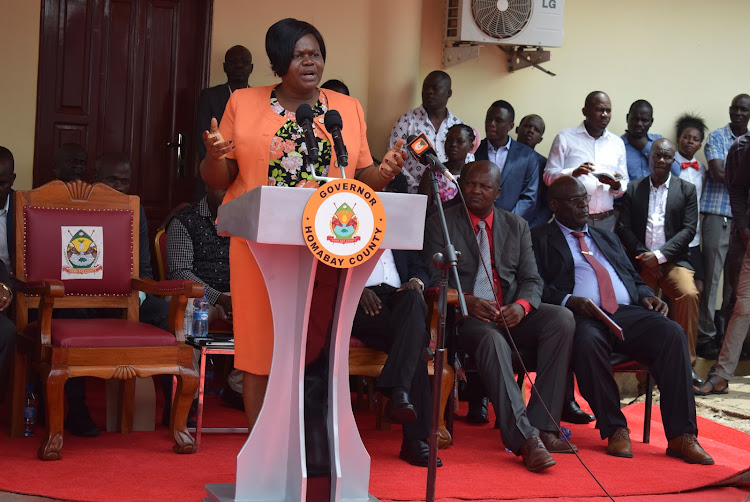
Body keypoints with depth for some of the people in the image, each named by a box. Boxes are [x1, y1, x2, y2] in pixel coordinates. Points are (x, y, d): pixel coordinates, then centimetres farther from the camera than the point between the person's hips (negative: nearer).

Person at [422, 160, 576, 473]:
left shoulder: (517, 226, 17)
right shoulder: (440, 224, 6)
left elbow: (531, 280, 9)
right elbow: (434, 281, -2)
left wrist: (522, 305, -14)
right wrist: (466, 301, -22)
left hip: (511, 315, 4)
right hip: (465, 317, -4)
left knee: (562, 318, -25)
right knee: (492, 340, -38)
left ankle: (542, 426, -27)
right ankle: (524, 438, -41)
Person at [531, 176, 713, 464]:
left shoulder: (607, 238, 32)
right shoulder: (539, 240, 13)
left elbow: (633, 278, 30)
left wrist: (647, 297, 8)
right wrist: (568, 300, -18)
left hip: (627, 313, 5)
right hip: (582, 317, -5)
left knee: (671, 333, -25)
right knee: (588, 341, -39)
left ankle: (681, 436, -26)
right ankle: (615, 430, -24)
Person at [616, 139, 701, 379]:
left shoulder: (687, 190, 10)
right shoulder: (633, 189, 13)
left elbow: (689, 229, 2)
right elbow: (624, 228, 8)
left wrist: (659, 255, -10)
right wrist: (643, 255, -6)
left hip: (674, 260, -1)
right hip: (642, 262, 1)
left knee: (689, 294, -28)